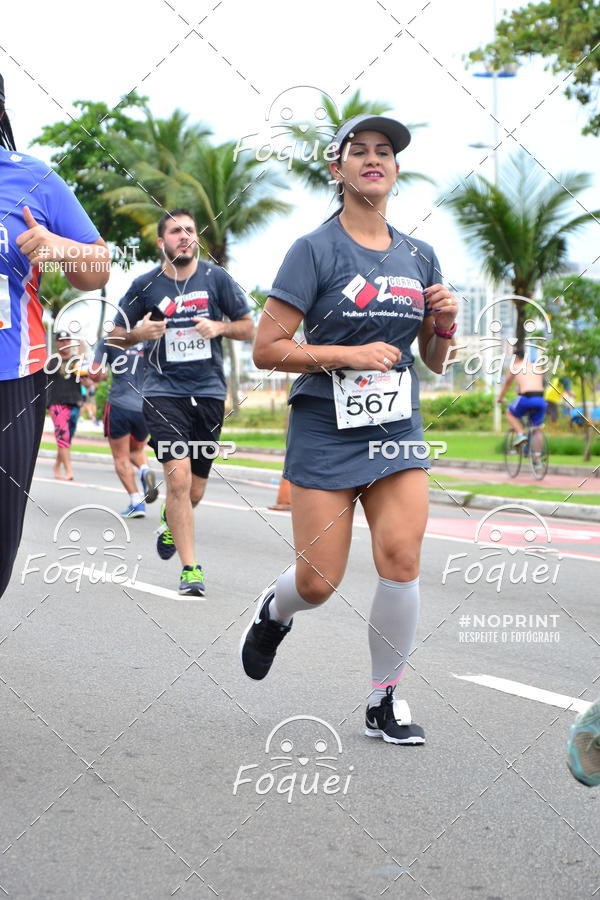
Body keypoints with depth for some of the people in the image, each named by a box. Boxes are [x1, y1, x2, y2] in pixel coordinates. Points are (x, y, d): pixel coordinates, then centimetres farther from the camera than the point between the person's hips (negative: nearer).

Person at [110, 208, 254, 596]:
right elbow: (116, 335, 10)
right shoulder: (145, 285, 2)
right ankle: (190, 567, -14)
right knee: (179, 475, -20)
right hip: (164, 392, -2)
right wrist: (139, 333, -12)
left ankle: (170, 522, 46)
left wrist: (219, 327, -11)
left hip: (209, 391, 2)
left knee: (194, 491, 9)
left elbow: (249, 328, 9)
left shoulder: (216, 278, 3)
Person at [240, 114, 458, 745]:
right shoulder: (315, 250, -6)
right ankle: (274, 611, 35)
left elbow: (434, 361, 17)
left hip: (397, 431, 4)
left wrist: (445, 325, -4)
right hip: (325, 433, -3)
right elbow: (266, 348, -10)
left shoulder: (419, 257, 10)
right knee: (319, 581, -3)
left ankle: (385, 701, 4)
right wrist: (351, 354, -18)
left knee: (401, 556, -13)